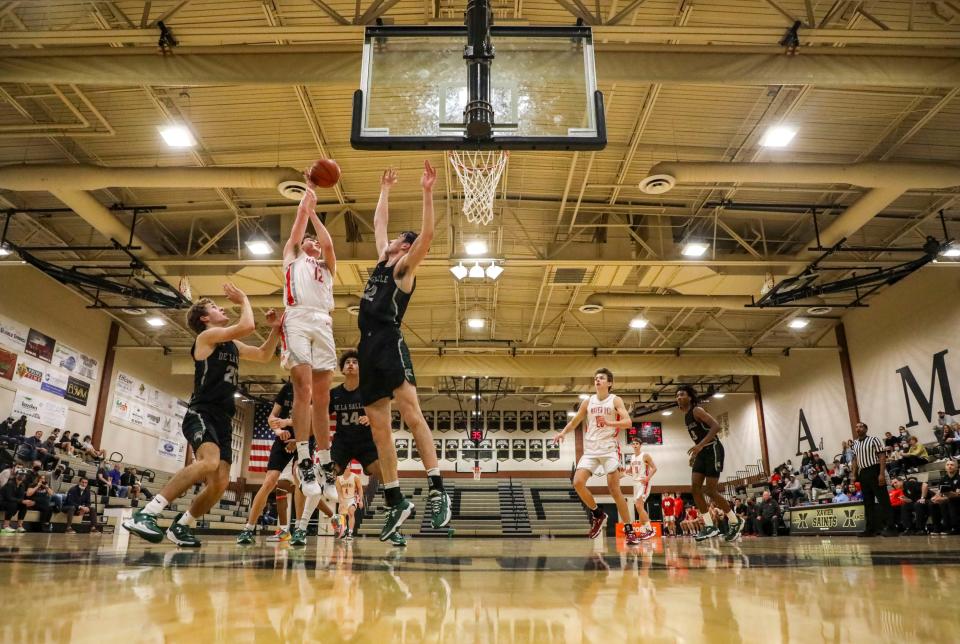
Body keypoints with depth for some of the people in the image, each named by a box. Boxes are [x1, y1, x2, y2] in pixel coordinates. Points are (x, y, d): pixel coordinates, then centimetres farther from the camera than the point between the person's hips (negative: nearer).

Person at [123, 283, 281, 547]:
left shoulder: (233, 345, 22)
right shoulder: (207, 335, -3)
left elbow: (264, 355, 31)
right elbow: (246, 326, -17)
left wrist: (276, 328, 18)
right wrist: (244, 300, 0)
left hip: (223, 420, 8)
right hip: (201, 414, -8)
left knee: (220, 482, -2)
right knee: (209, 462, -34)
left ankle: (181, 525, 17)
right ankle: (146, 514, -30)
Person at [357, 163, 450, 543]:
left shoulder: (404, 267, 6)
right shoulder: (382, 260, 26)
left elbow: (427, 234, -10)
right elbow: (379, 222, 38)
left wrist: (427, 193, -10)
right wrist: (385, 190, 43)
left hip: (389, 342, -8)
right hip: (368, 345, 8)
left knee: (411, 413, -19)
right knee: (378, 428, 3)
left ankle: (437, 490, -22)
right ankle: (395, 501, 6)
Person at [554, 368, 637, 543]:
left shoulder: (615, 400, -2)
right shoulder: (588, 402, 10)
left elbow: (628, 422, -14)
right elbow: (574, 421, 17)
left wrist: (610, 423, -30)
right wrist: (563, 432, 0)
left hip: (609, 449, -4)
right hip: (590, 450, 4)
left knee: (614, 489, -8)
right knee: (578, 483, -11)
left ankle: (629, 530, 2)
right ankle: (597, 514, 10)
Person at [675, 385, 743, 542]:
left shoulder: (697, 410, -13)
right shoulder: (686, 416, 15)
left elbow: (716, 426, -26)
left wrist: (700, 445, -33)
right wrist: (696, 452, 19)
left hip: (713, 450, -9)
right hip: (702, 451, 9)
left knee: (710, 490, -9)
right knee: (695, 487, -2)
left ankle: (735, 522, 9)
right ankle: (709, 526, 1)